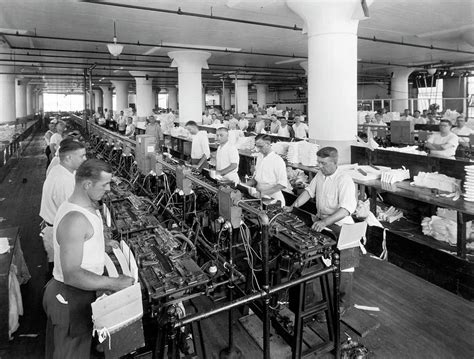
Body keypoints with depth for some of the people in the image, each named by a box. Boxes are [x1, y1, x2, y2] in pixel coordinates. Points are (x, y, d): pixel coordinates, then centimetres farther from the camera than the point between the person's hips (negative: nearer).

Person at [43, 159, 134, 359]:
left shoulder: (86, 207, 2)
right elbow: (72, 274, -32)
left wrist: (102, 246, 8)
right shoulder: (74, 219, -30)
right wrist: (115, 284, -28)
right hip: (70, 299, -9)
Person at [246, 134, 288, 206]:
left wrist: (265, 192, -20)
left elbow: (283, 184, -14)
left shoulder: (278, 160, -12)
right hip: (259, 196, 7)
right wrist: (244, 185, 6)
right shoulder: (260, 156, 12)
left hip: (273, 199, -7)